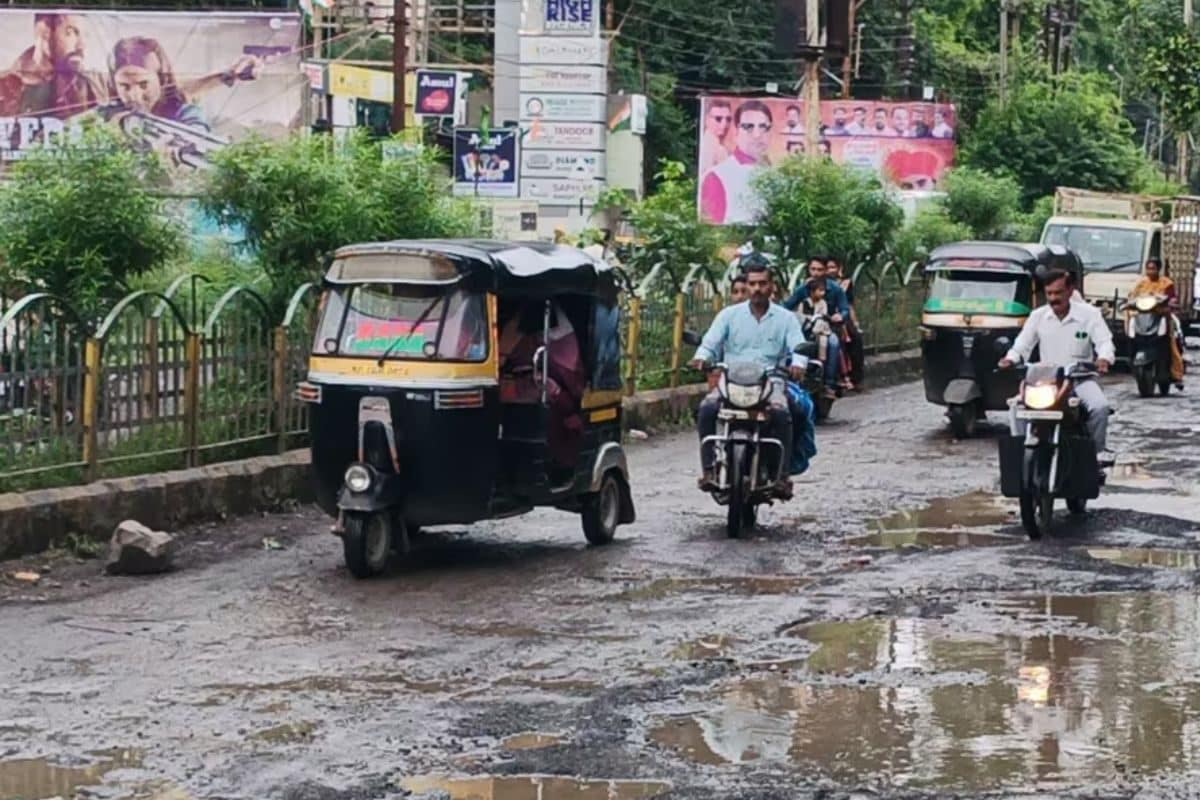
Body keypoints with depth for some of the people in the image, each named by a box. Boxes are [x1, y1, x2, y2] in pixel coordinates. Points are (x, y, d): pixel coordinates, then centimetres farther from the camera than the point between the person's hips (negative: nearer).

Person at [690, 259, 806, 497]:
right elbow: (710, 342, 3)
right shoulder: (729, 315, 14)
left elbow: (799, 346, -1)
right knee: (707, 408, -29)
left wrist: (798, 364, -26)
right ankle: (708, 469, -24)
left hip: (770, 381, -1)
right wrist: (701, 357, -22)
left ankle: (782, 475, -28)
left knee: (781, 412, -33)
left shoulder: (785, 319, 13)